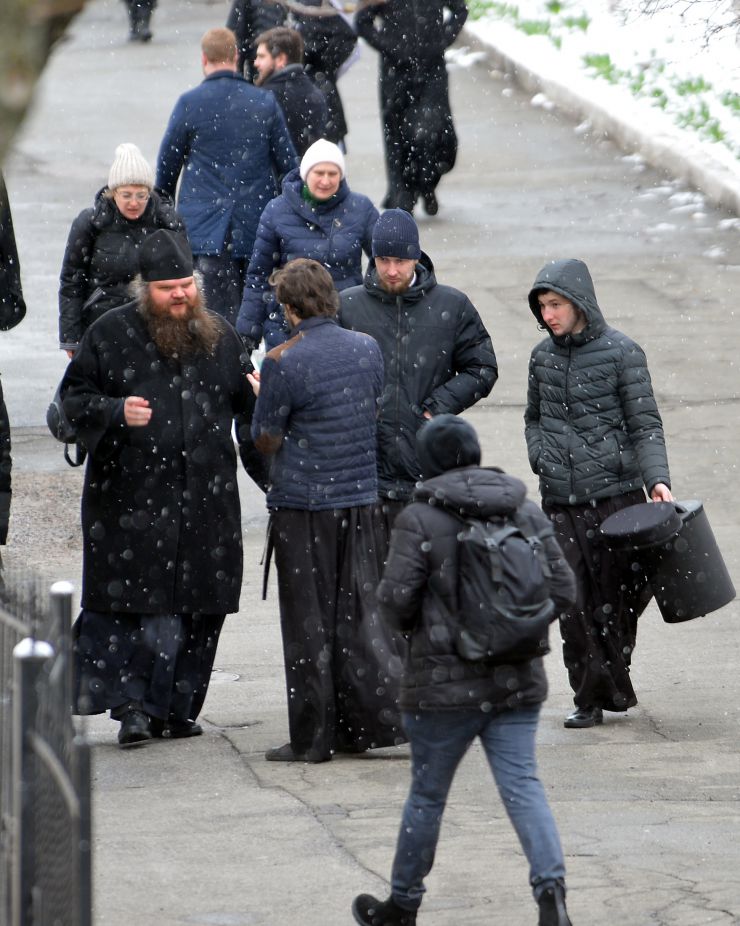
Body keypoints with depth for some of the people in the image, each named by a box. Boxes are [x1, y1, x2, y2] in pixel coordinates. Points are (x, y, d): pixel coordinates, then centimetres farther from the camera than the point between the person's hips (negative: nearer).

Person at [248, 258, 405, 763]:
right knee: (360, 612, 12)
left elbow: (266, 441, -9)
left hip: (302, 503, -5)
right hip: (361, 498, 5)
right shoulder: (367, 348, 2)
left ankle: (312, 737, 6)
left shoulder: (283, 363, -15)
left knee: (309, 625, 3)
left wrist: (263, 395, 10)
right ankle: (379, 718, 6)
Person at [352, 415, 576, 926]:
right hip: (517, 681, 3)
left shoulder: (421, 520, -11)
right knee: (522, 784, 0)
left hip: (446, 685, -3)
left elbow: (395, 600, -14)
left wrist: (411, 623, 8)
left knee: (427, 793, 10)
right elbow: (563, 589, 3)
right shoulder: (527, 512, 3)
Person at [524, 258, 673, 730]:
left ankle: (613, 686, 15)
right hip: (560, 497, 4)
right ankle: (590, 699, 3)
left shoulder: (621, 352, -4)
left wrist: (656, 479, -18)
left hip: (616, 493, -4)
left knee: (615, 597, -1)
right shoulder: (543, 356, 11)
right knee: (573, 602, -3)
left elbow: (645, 424, -5)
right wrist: (540, 455, 6)